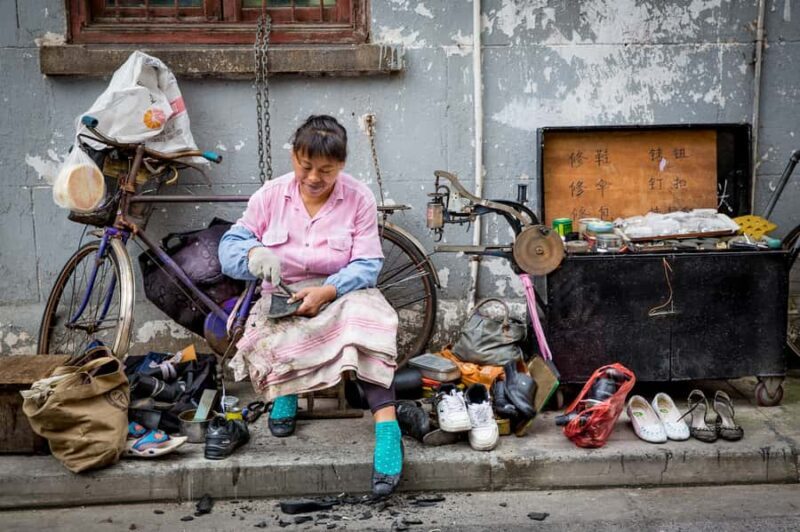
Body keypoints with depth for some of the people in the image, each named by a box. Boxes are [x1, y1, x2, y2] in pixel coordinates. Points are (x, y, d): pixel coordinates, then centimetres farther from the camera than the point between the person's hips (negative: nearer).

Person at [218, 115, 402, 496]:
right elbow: (229, 246, -1)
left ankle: (387, 425, -47)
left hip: (341, 293, -2)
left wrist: (326, 291, -27)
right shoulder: (272, 194, 2)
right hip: (282, 297, 2)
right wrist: (255, 253, -27)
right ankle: (284, 386, -1)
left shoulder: (359, 198, -3)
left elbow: (367, 265, -9)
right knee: (261, 340, -34)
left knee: (366, 310, -38)